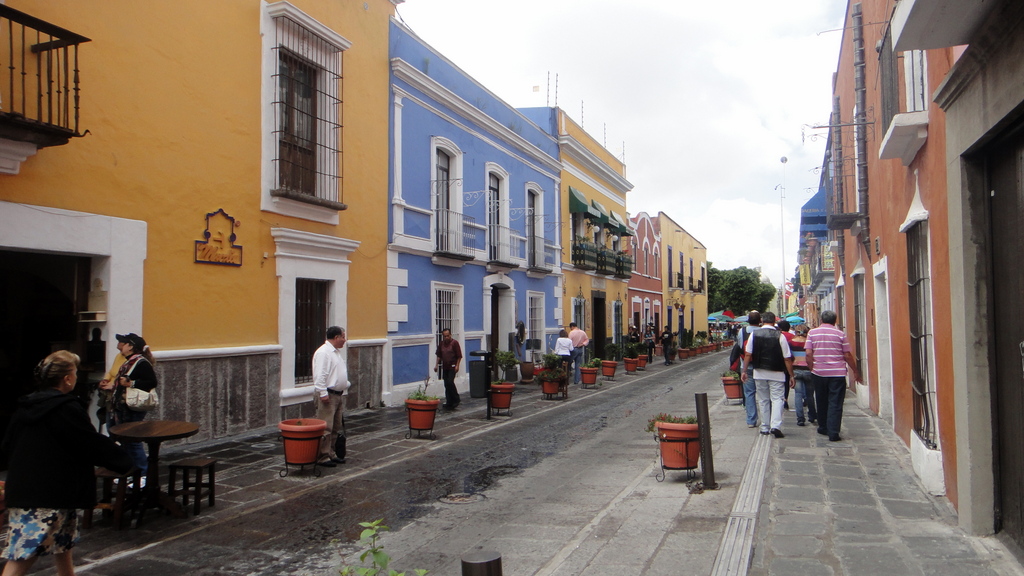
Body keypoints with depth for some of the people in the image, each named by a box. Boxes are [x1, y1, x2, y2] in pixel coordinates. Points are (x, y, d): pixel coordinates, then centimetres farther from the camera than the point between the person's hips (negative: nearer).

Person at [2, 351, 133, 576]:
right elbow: (94, 444, -12)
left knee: (63, 545, 22)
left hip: (22, 490, 8)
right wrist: (123, 460, 3)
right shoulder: (67, 409, -16)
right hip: (49, 496, -8)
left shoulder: (26, 406, 7)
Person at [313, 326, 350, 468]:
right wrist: (323, 393, -23)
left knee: (337, 428, 14)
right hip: (328, 395, -10)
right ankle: (323, 457, 0)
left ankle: (332, 454, 23)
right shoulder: (323, 352, -14)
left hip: (340, 394, 10)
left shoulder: (339, 352, 16)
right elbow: (319, 375, -20)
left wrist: (345, 386, 18)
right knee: (326, 429, -6)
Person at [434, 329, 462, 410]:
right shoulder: (441, 343, 8)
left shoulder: (455, 342, -7)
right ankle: (449, 403, 13)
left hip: (452, 366, -6)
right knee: (446, 384, 6)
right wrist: (436, 365, 9)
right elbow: (439, 355, 17)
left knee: (450, 382, -16)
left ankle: (456, 400, 0)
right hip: (444, 367, 6)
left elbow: (459, 356, -8)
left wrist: (457, 365, -14)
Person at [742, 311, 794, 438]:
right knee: (777, 399, 0)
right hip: (776, 373, -3)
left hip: (759, 373, 3)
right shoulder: (779, 336, -8)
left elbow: (748, 354, 0)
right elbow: (787, 358, -7)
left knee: (763, 400, 13)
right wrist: (791, 375, 1)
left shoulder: (754, 334, -1)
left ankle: (765, 427, 16)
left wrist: (744, 371, 8)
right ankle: (776, 425, -16)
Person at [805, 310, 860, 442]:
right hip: (837, 373, -2)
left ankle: (823, 428, 28)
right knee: (835, 404, -1)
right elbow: (848, 355, 1)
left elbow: (808, 353, -5)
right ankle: (833, 433, -7)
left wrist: (811, 369, 5)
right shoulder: (840, 334, -1)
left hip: (819, 373, 2)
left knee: (821, 402, 16)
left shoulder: (812, 333, 2)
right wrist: (856, 372, 10)